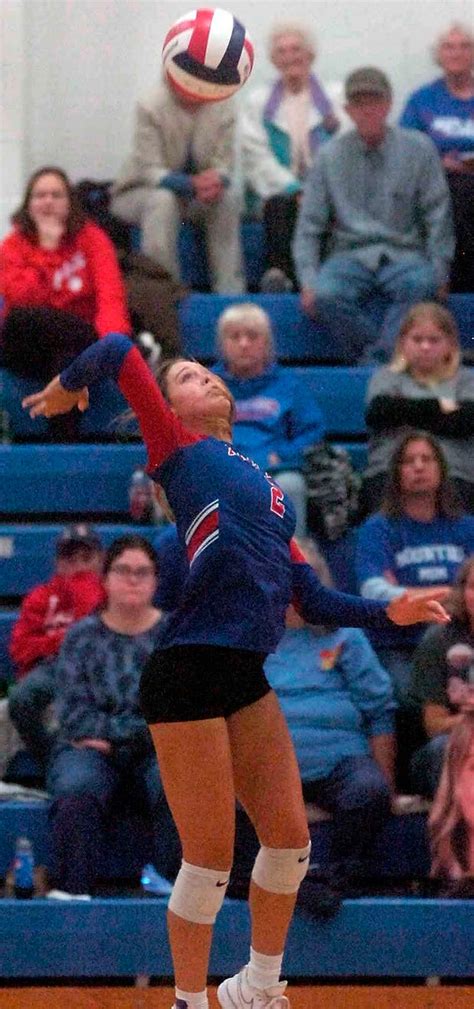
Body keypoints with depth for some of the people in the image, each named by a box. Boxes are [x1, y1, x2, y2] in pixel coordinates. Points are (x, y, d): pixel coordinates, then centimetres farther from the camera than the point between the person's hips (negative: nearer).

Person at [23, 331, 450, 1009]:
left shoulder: (263, 487, 23)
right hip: (190, 668, -7)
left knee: (290, 841, 9)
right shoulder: (180, 446, 4)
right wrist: (67, 388, 10)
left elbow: (311, 599, 22)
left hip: (246, 675, 7)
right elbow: (118, 350, -7)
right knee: (210, 863, -4)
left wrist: (388, 612, 11)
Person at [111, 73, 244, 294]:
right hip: (141, 192, -4)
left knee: (228, 197, -24)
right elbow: (151, 171, -25)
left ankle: (229, 290, -20)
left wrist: (217, 179, -35)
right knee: (163, 200, -36)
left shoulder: (222, 108, -9)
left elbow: (224, 163, -8)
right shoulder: (150, 108, -20)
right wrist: (192, 185, -44)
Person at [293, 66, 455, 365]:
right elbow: (309, 226, 9)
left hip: (403, 254, -1)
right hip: (351, 255, 1)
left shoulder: (418, 148, 7)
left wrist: (439, 272, -8)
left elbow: (438, 217, 6)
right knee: (325, 295, -33)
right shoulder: (330, 156, 9)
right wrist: (308, 280, -6)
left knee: (421, 284, -36)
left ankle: (375, 360, -35)